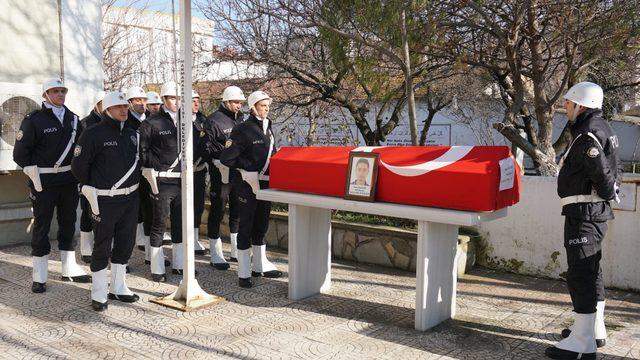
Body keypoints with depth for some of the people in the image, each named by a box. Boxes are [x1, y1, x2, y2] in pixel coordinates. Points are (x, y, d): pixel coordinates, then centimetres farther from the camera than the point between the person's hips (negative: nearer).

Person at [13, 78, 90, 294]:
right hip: (44, 183, -5)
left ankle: (69, 269, 26)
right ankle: (39, 277, 11)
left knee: (68, 223, 13)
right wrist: (35, 176, -11)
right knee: (42, 226, 2)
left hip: (69, 180, 5)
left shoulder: (73, 119, 9)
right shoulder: (34, 120, -7)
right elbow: (20, 153, -8)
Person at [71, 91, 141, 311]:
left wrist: (132, 184, 12)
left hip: (130, 198, 6)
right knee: (102, 247, 1)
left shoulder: (132, 134, 10)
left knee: (125, 244, 13)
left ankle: (118, 288, 27)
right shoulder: (94, 134, -9)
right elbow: (79, 165, -7)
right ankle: (98, 295, 13)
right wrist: (92, 188, 0)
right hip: (105, 201, -6)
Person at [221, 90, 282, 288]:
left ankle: (260, 265, 30)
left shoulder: (267, 126, 11)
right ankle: (243, 273, 8)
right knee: (246, 225, -1)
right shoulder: (243, 129, -12)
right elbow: (226, 157, -15)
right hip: (248, 183, -7)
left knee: (261, 224, 16)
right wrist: (248, 167, -10)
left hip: (265, 183, 7)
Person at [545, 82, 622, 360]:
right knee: (590, 270, 19)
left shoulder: (588, 135, -17)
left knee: (580, 273, -9)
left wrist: (606, 195, -6)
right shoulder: (601, 129, 17)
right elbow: (613, 170, 20)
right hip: (595, 210, 11)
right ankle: (594, 328, 32)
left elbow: (604, 172, -23)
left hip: (584, 211, -11)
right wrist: (607, 194, 17)